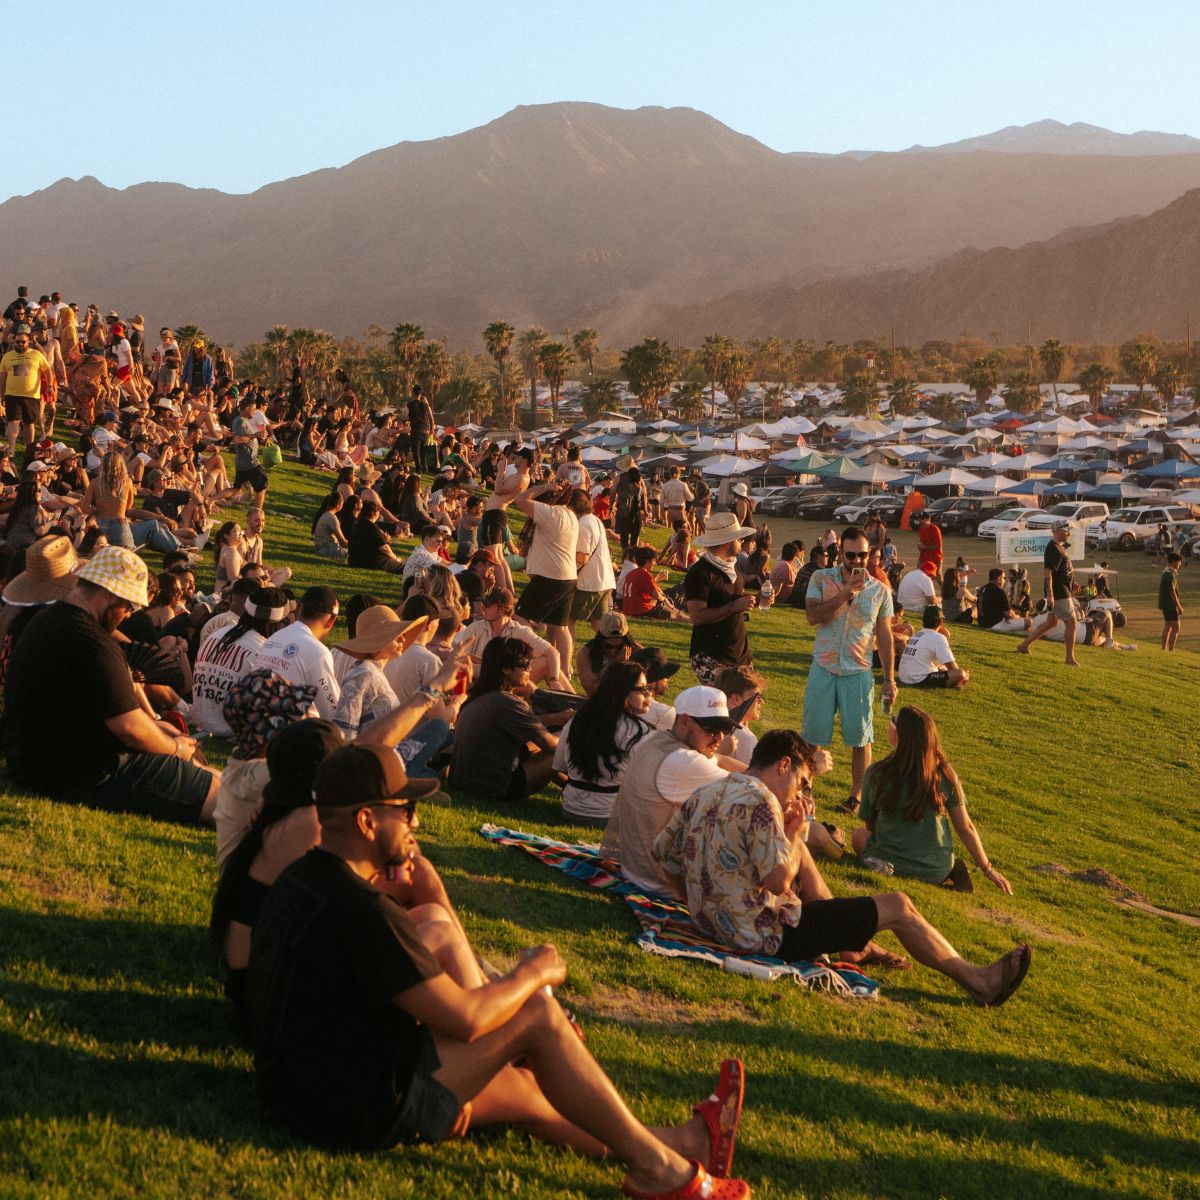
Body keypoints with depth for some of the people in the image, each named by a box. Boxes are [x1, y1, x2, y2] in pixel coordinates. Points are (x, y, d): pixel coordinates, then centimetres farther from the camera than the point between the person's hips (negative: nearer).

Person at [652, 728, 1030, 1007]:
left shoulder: (703, 795, 6)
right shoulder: (758, 801, -21)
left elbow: (664, 853, 12)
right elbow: (778, 882, -25)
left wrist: (704, 901, 20)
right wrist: (794, 832, -9)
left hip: (714, 921, 9)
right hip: (766, 934, -9)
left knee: (800, 851, 27)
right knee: (898, 906, 0)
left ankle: (852, 943, 32)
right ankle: (978, 981, 12)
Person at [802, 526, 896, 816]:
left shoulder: (880, 591, 2)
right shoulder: (821, 579, -2)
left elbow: (884, 637, 5)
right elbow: (812, 616, -16)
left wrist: (890, 679, 1)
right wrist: (846, 592, -22)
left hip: (859, 672, 0)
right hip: (823, 669, 0)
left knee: (860, 737, 4)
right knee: (814, 733, 7)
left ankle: (856, 795, 15)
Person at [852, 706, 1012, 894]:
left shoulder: (877, 773, -15)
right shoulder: (945, 774, -10)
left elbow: (870, 825, 0)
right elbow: (965, 828, -3)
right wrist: (988, 869, 10)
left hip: (890, 864, -2)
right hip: (937, 871, 2)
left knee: (858, 836, 27)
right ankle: (950, 872, 6)